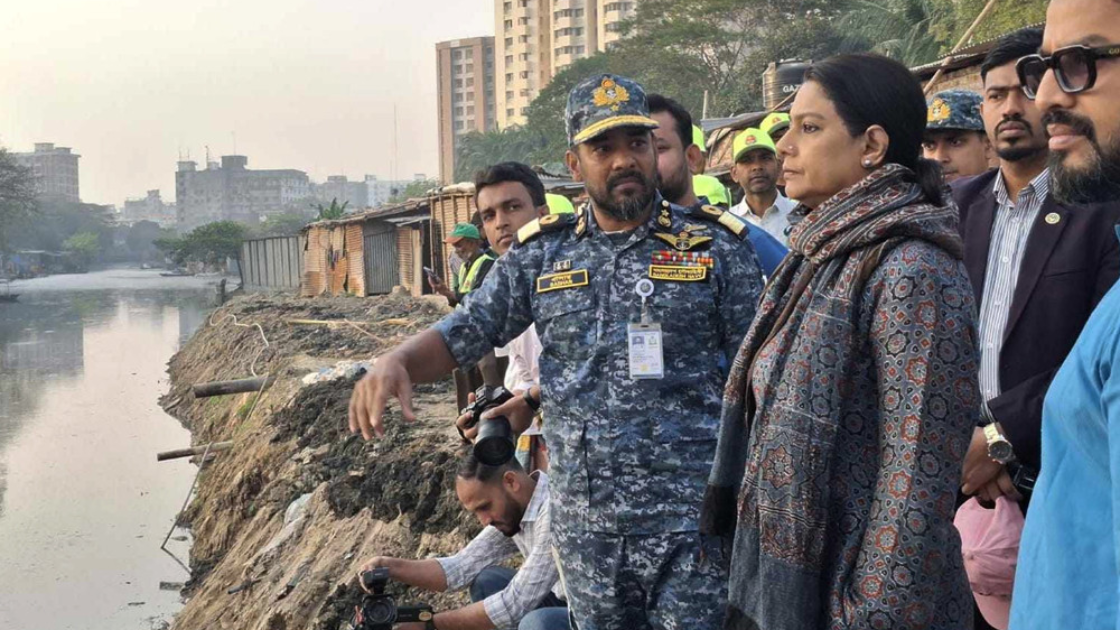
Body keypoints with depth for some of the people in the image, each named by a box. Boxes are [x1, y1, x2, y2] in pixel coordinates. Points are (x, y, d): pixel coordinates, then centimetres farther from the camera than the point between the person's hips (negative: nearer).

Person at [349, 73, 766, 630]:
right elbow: (465, 332, 6)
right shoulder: (540, 254, 7)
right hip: (583, 528, 3)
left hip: (691, 523, -3)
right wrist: (397, 362, -16)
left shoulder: (715, 247, -1)